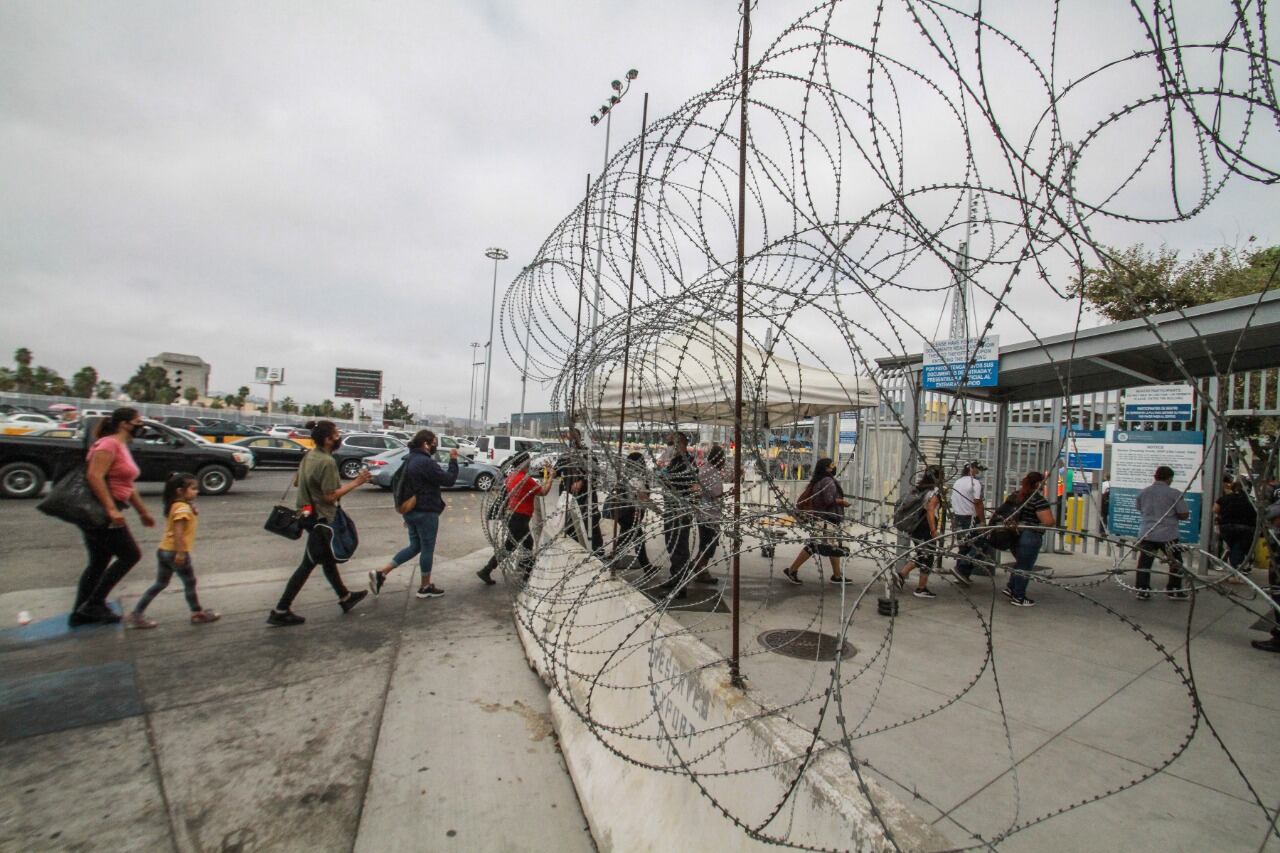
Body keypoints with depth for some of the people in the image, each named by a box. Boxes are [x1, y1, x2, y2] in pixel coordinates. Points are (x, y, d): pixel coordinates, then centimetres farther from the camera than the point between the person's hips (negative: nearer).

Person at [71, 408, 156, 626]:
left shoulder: (123, 447, 16)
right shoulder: (109, 444, -14)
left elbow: (127, 485, 22)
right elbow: (94, 476, -26)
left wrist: (143, 512, 24)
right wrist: (111, 509, -30)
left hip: (106, 512, 10)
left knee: (99, 563, 14)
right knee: (130, 555, -4)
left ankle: (80, 613, 21)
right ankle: (94, 604, 3)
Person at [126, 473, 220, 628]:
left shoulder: (175, 506, 10)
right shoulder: (183, 508, -19)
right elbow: (178, 531, -25)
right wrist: (180, 552, -26)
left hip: (164, 550, 9)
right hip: (175, 552, -9)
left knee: (160, 584, 17)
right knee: (189, 582, 5)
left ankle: (136, 614, 19)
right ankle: (198, 614, 17)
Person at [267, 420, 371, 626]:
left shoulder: (309, 455, 4)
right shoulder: (327, 462, -23)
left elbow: (296, 481, 15)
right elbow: (330, 496, -23)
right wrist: (355, 483, -20)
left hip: (311, 514, 10)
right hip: (321, 518, -10)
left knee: (329, 560, 19)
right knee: (308, 564, -1)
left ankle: (345, 597, 32)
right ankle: (280, 611, 7)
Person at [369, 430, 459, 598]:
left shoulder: (410, 460, 11)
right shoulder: (426, 462, -21)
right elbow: (449, 480, -20)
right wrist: (453, 460, -10)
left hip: (411, 510, 9)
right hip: (426, 512, -9)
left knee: (415, 546, 18)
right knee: (427, 548, 5)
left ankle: (381, 572, 10)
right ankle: (425, 587, 16)